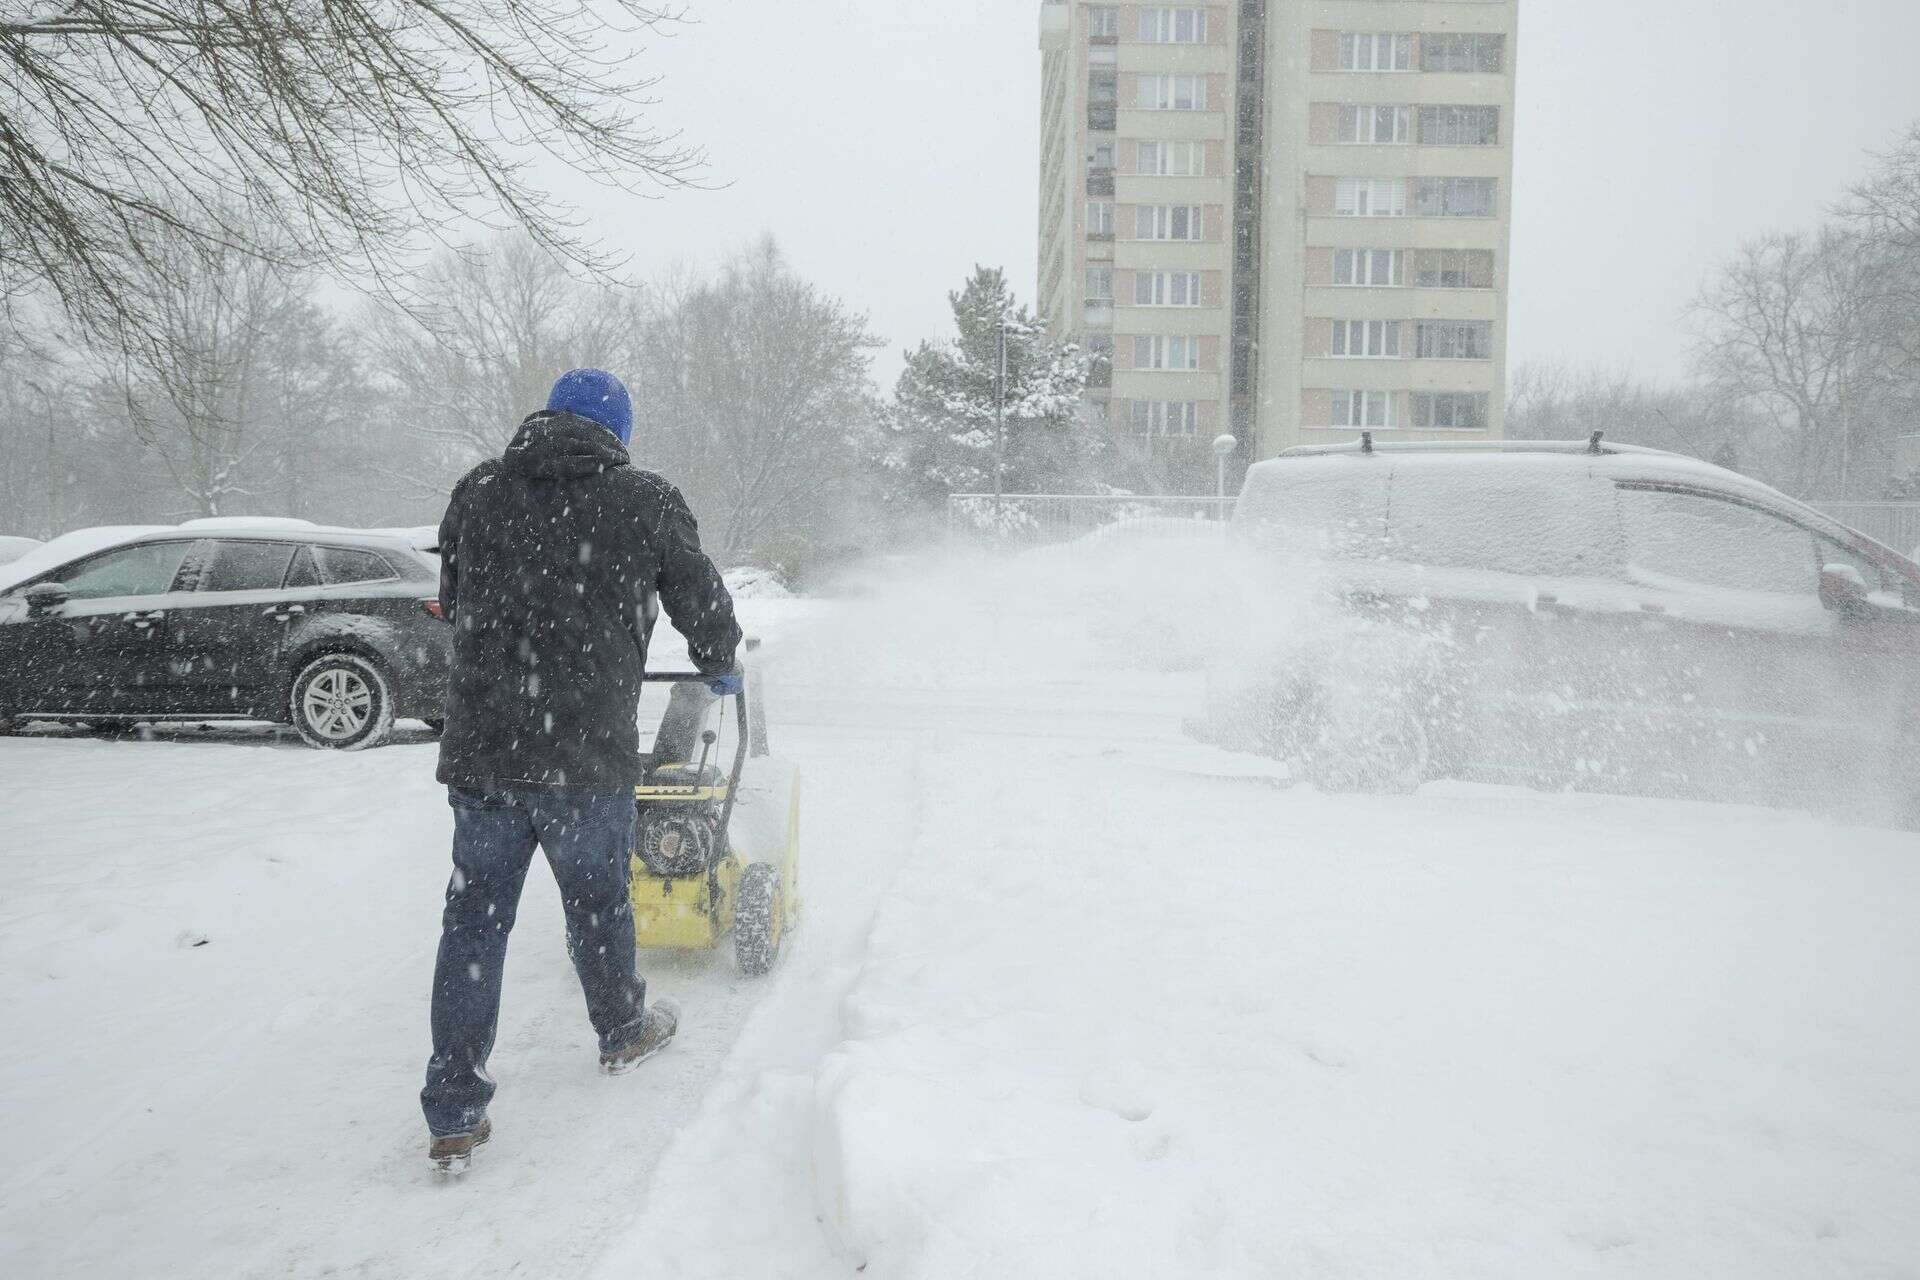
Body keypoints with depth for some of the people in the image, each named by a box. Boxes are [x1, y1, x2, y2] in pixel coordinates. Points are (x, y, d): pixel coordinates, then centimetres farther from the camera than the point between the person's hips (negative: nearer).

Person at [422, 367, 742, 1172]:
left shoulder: (478, 491, 8)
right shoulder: (645, 501, -2)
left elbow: (452, 601, 19)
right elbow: (701, 600, 7)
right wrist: (721, 668, 28)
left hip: (479, 747, 3)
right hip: (589, 751, -2)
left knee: (474, 918, 9)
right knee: (597, 900, 17)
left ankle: (453, 1116, 11)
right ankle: (622, 1032, 40)